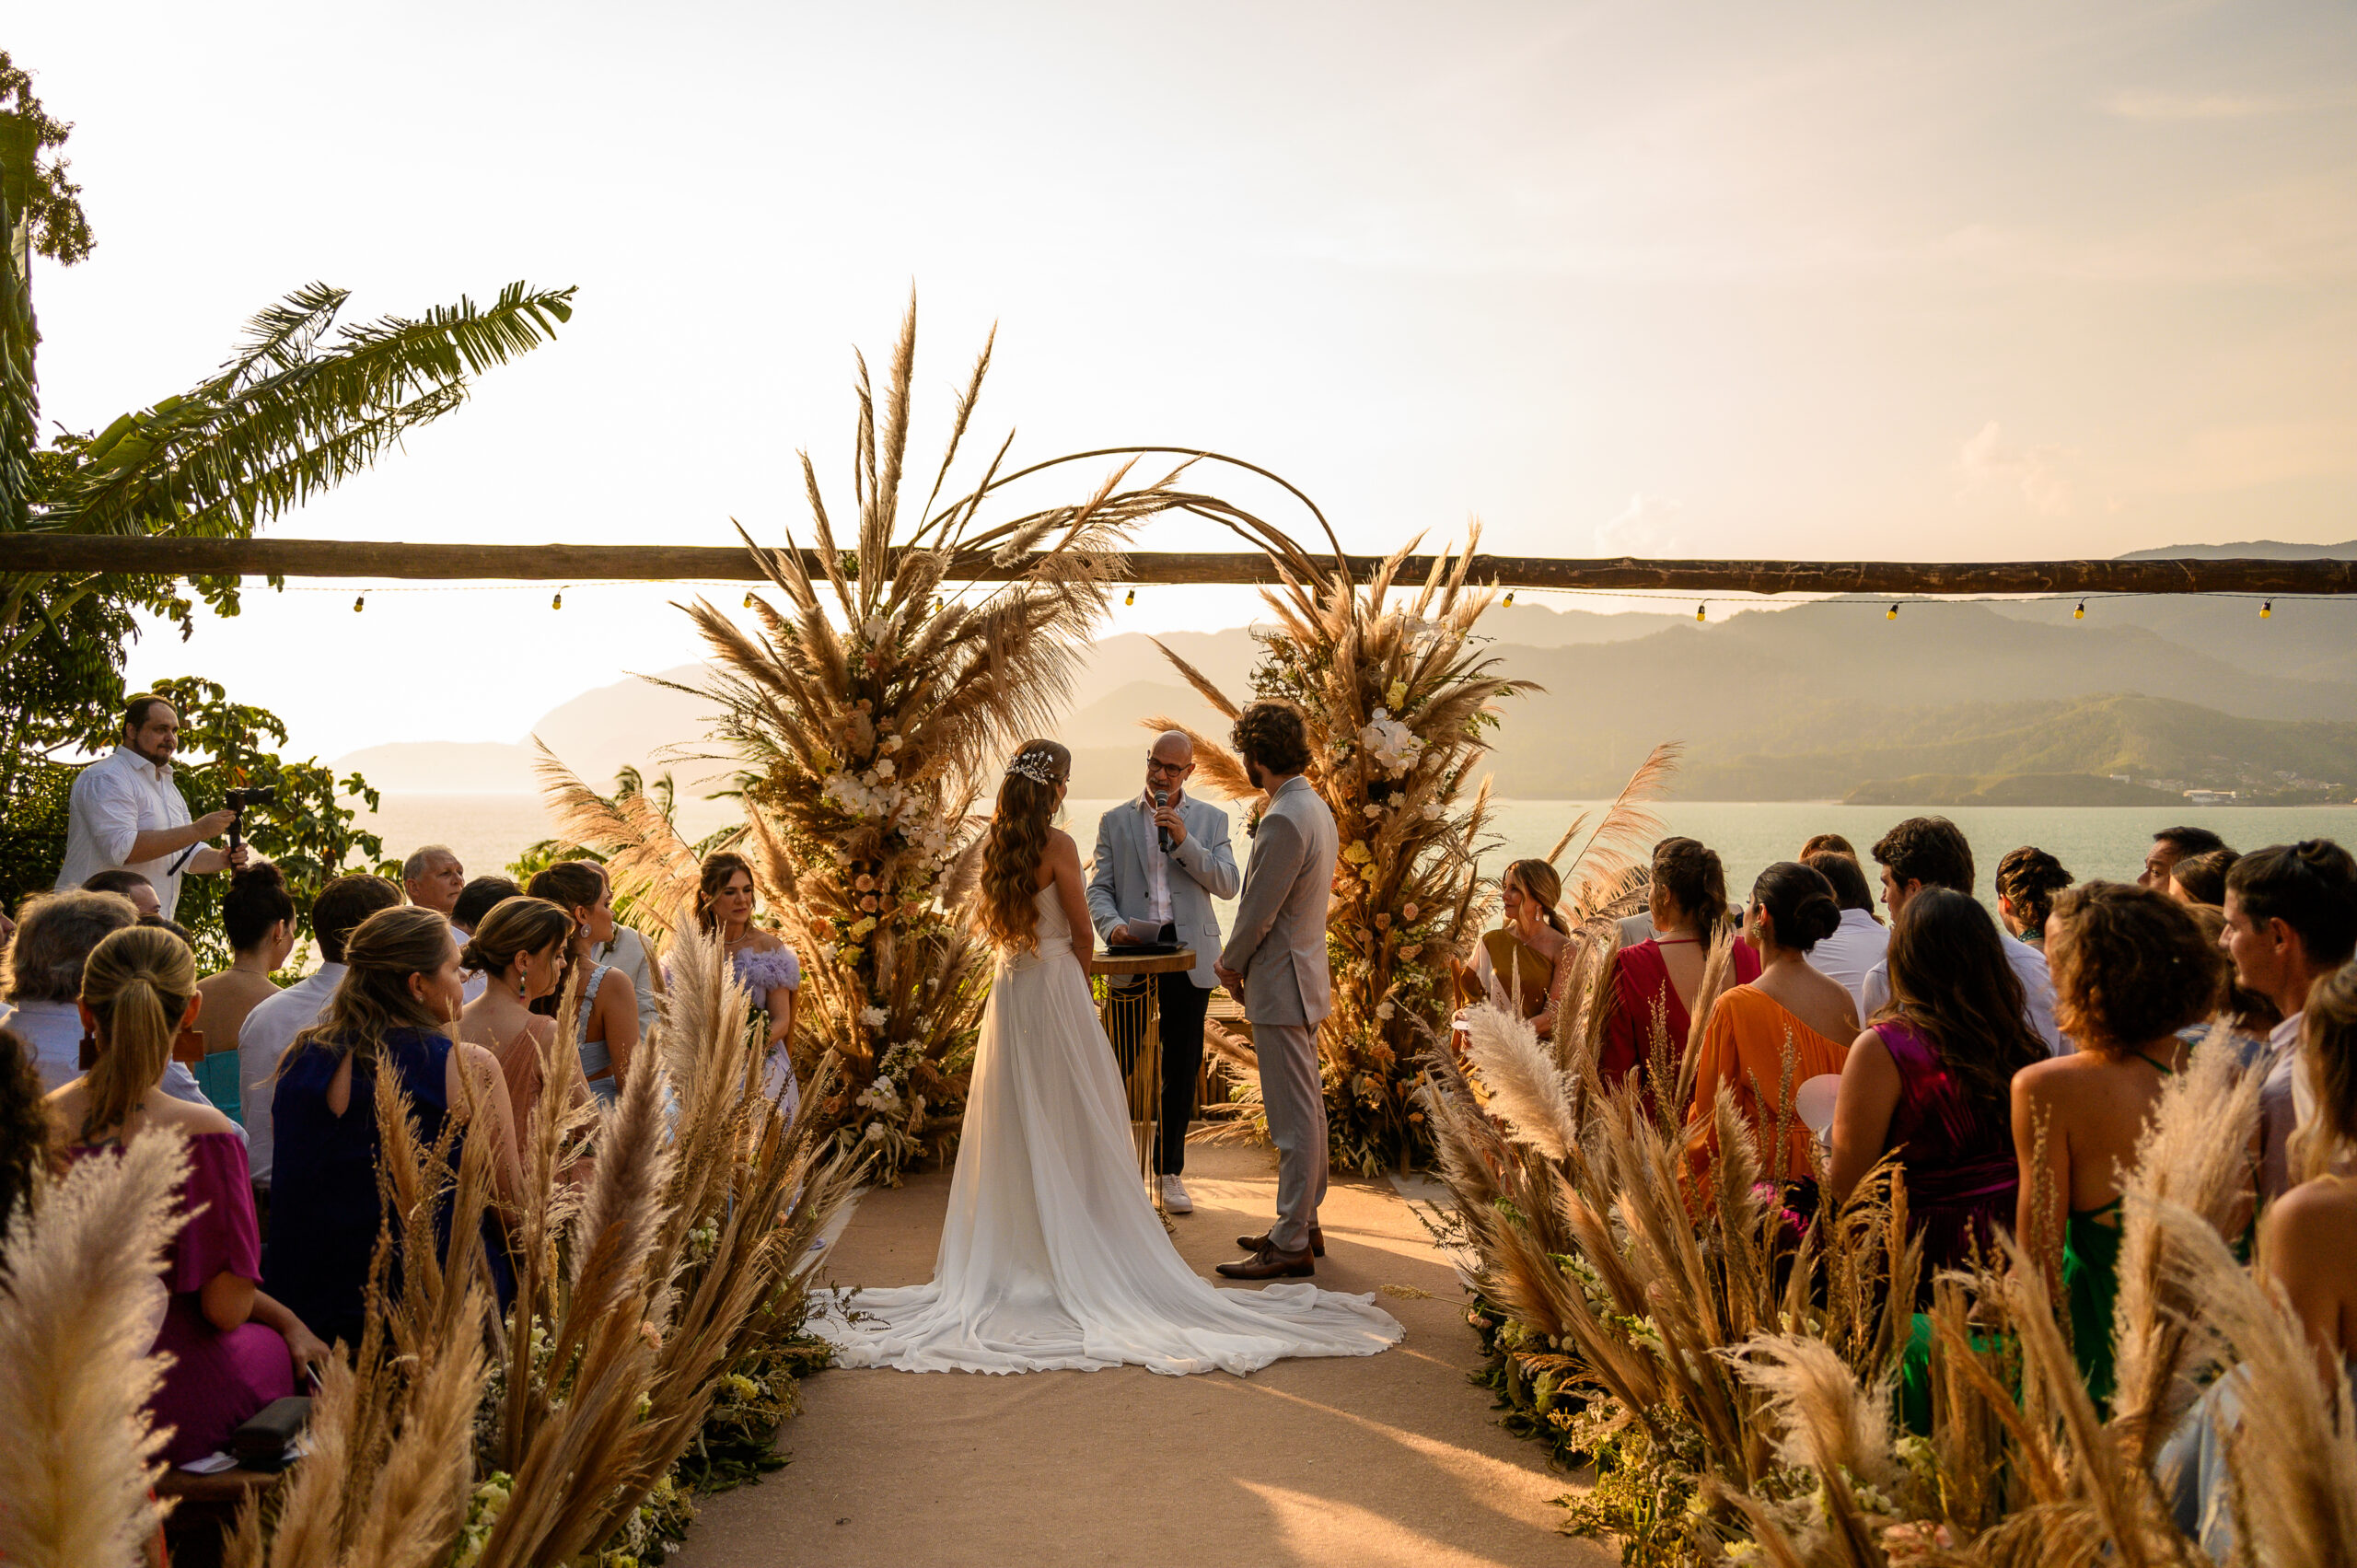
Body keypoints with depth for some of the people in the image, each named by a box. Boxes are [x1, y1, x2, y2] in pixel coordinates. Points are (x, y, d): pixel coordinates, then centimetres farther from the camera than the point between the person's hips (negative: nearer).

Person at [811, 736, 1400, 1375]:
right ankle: (1075, 1245, 6)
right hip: (1057, 986, -6)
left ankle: (1017, 1244, 17)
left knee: (1016, 1118, 11)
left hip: (1009, 987, 6)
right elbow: (1082, 933, -8)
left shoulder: (993, 843, 4)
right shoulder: (1058, 845, -14)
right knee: (1070, 1119, 2)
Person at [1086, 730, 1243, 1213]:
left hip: (1189, 955, 1)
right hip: (1134, 950, -1)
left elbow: (1228, 884, -3)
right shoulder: (1115, 821, 7)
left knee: (1182, 1069, 6)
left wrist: (1183, 841, -14)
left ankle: (1169, 1170, 18)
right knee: (1119, 1062, 0)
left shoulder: (1211, 819, 7)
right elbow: (1099, 888, 5)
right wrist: (1112, 925, -16)